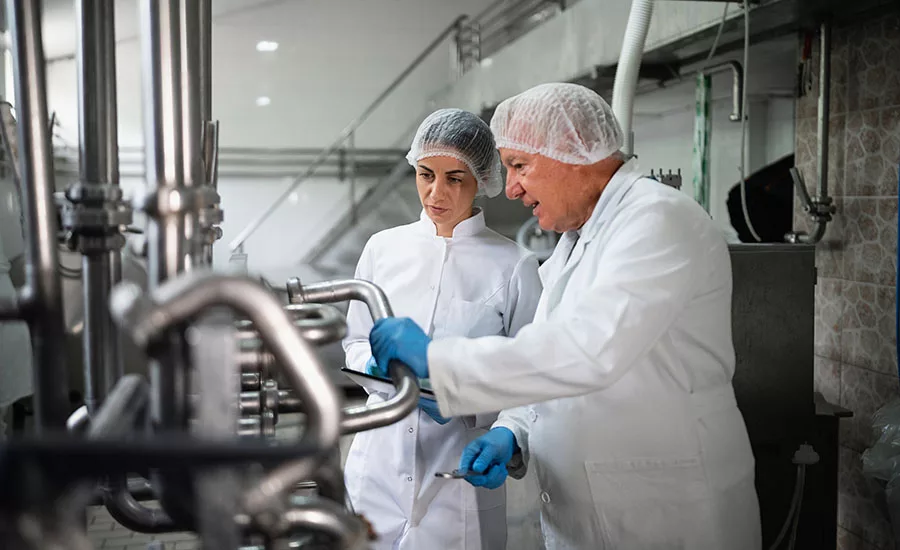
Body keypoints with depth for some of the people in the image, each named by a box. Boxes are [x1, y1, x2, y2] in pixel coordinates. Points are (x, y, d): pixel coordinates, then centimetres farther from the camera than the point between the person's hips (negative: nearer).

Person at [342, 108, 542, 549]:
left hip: (461, 474, -2)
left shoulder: (513, 265, -5)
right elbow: (356, 340, 13)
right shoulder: (383, 248, 5)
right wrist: (376, 365, -9)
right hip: (381, 462, 3)